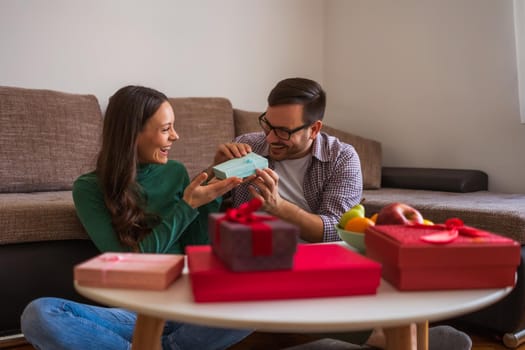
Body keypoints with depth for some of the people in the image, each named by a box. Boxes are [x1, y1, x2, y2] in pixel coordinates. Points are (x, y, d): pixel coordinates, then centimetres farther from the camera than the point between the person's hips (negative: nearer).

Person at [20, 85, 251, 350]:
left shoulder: (176, 172, 6)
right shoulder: (89, 188, -3)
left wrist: (210, 201, -6)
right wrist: (188, 206, -13)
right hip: (131, 312, -2)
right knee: (37, 314, -28)